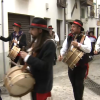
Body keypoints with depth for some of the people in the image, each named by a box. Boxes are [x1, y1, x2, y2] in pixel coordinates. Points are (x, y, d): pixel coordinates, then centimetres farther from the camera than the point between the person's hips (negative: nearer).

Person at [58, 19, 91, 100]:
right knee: (74, 84, 16)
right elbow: (64, 47, 1)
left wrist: (78, 45, -32)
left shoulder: (85, 38, -9)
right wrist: (61, 55, -18)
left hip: (81, 66, -5)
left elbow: (88, 49, -22)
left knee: (79, 84, 0)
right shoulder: (69, 37, 6)